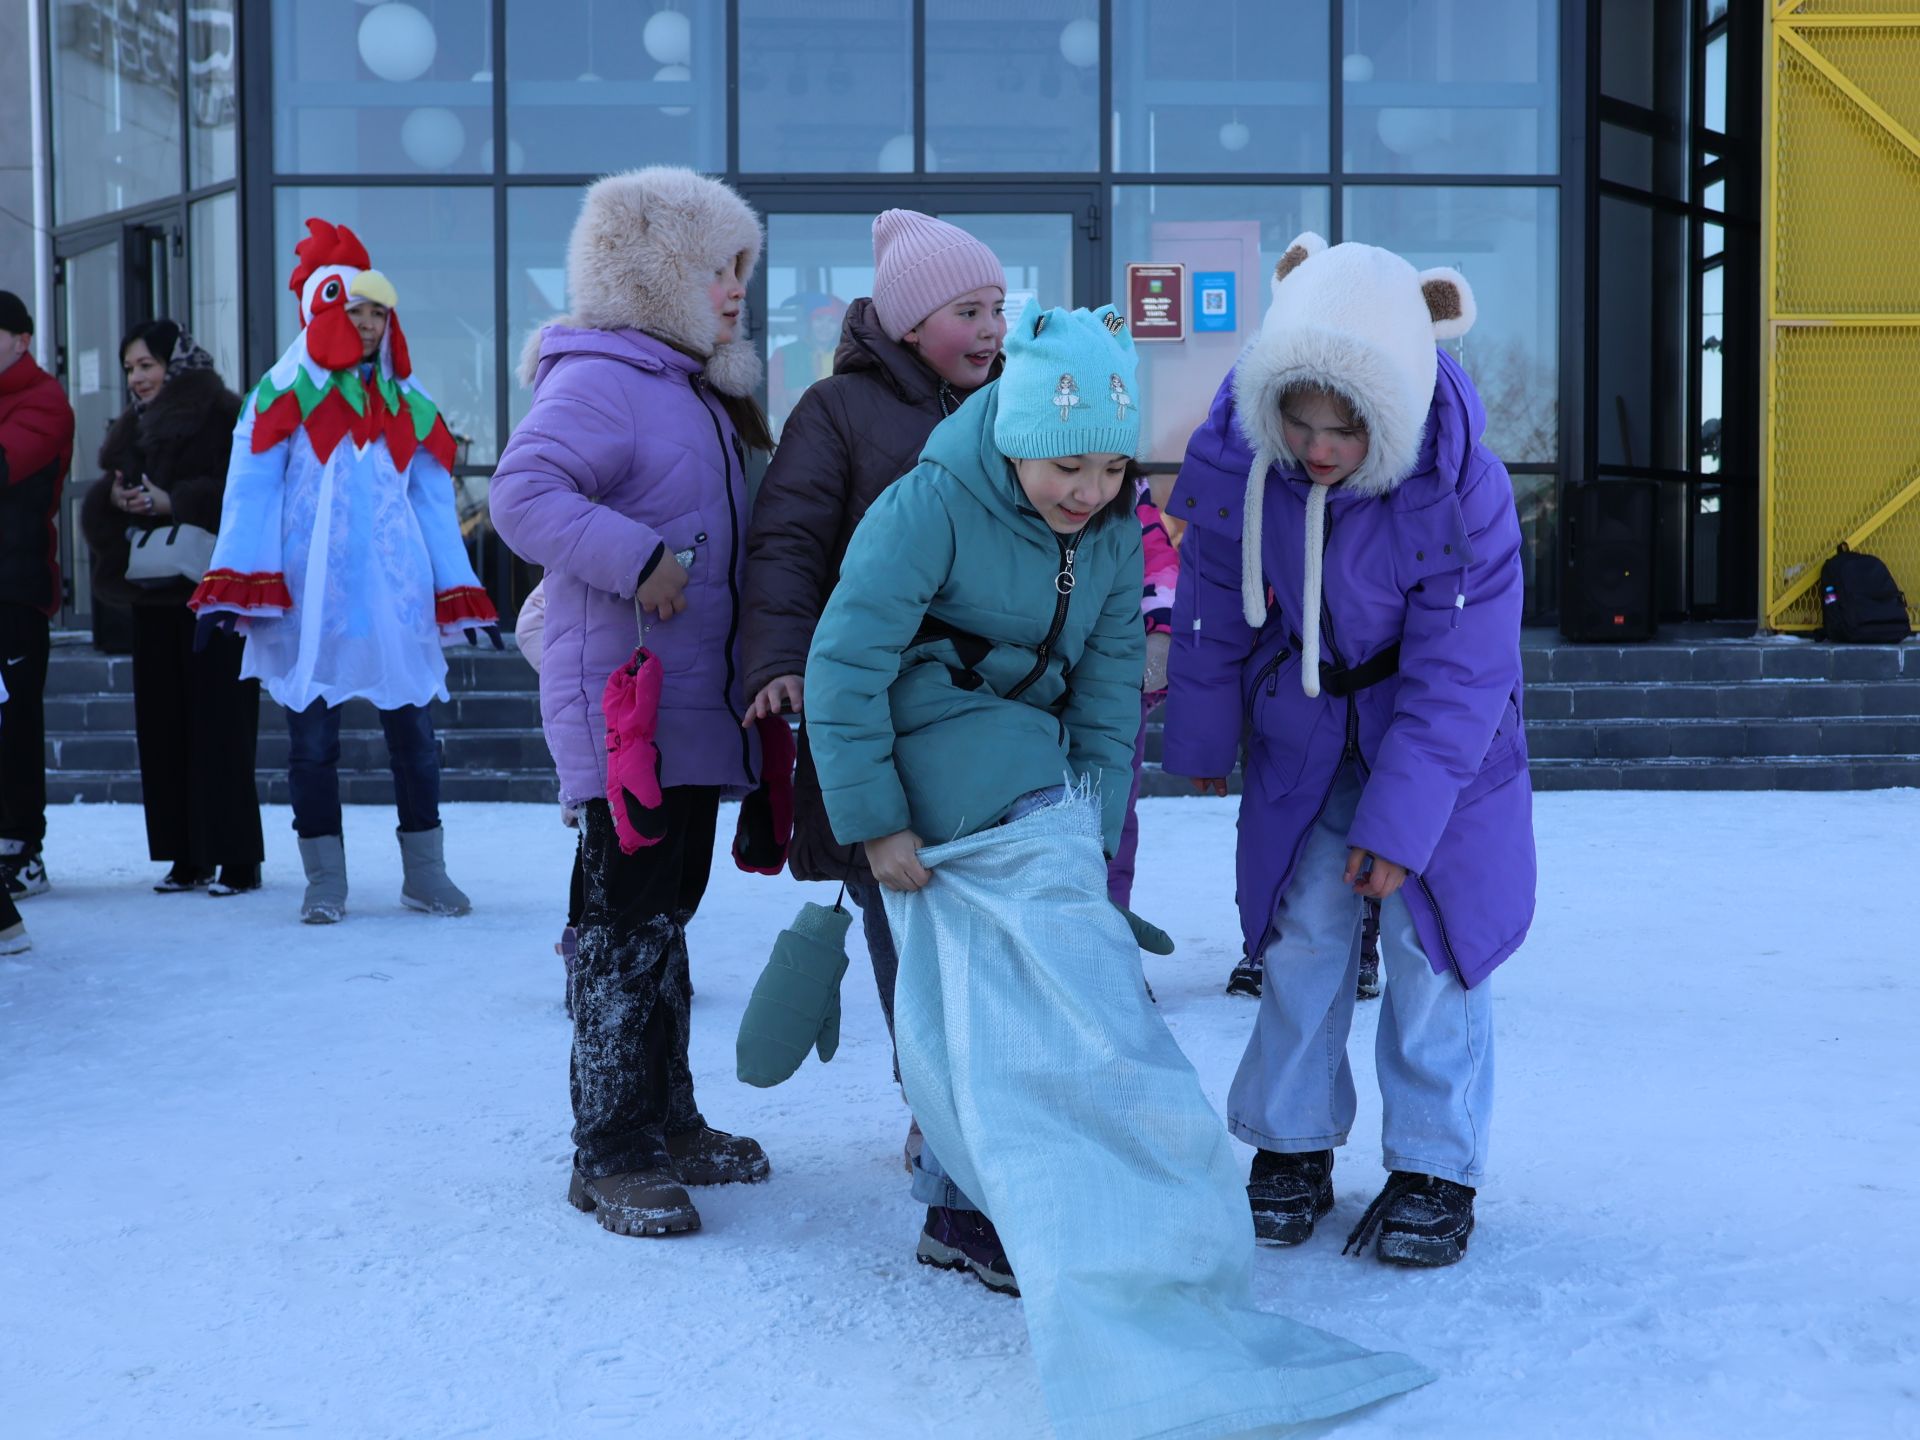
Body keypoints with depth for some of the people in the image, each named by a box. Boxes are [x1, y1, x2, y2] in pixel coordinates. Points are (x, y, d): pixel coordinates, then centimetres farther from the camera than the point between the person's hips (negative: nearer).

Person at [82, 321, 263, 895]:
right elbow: (98, 503, 17)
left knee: (220, 724, -7)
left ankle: (238, 858, -2)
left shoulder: (223, 417, -5)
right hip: (152, 594, 8)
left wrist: (172, 501, -22)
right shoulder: (134, 428, 19)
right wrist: (114, 497, -5)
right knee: (163, 725, 5)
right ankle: (189, 857, 11)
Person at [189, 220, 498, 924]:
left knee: (413, 733, 4)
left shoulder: (408, 406, 13)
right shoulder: (283, 396, 4)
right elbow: (251, 493, -2)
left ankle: (425, 873, 15)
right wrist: (234, 587, -11)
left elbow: (435, 505, 13)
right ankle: (324, 882, 12)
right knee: (312, 740, 3)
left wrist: (459, 595, 7)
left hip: (397, 596, 2)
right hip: (310, 602, -2)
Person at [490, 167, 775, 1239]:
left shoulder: (698, 388, 20)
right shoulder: (599, 378, -11)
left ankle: (668, 1123, 26)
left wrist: (763, 670, 17)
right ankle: (610, 1153, 1)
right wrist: (637, 560, -28)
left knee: (666, 914, 16)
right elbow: (522, 493, -26)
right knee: (626, 922, -7)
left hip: (697, 709, 10)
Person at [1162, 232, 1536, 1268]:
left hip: (1439, 739, -2)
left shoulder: (1459, 488, -30)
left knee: (1431, 944, 1)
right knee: (1301, 932, 6)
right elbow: (1213, 606, -4)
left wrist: (1400, 822, -21)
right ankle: (1291, 1145, 21)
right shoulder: (1232, 455, -21)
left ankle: (1434, 1168, 14)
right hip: (1302, 732, 3)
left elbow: (1455, 679, -23)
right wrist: (1202, 734, 6)